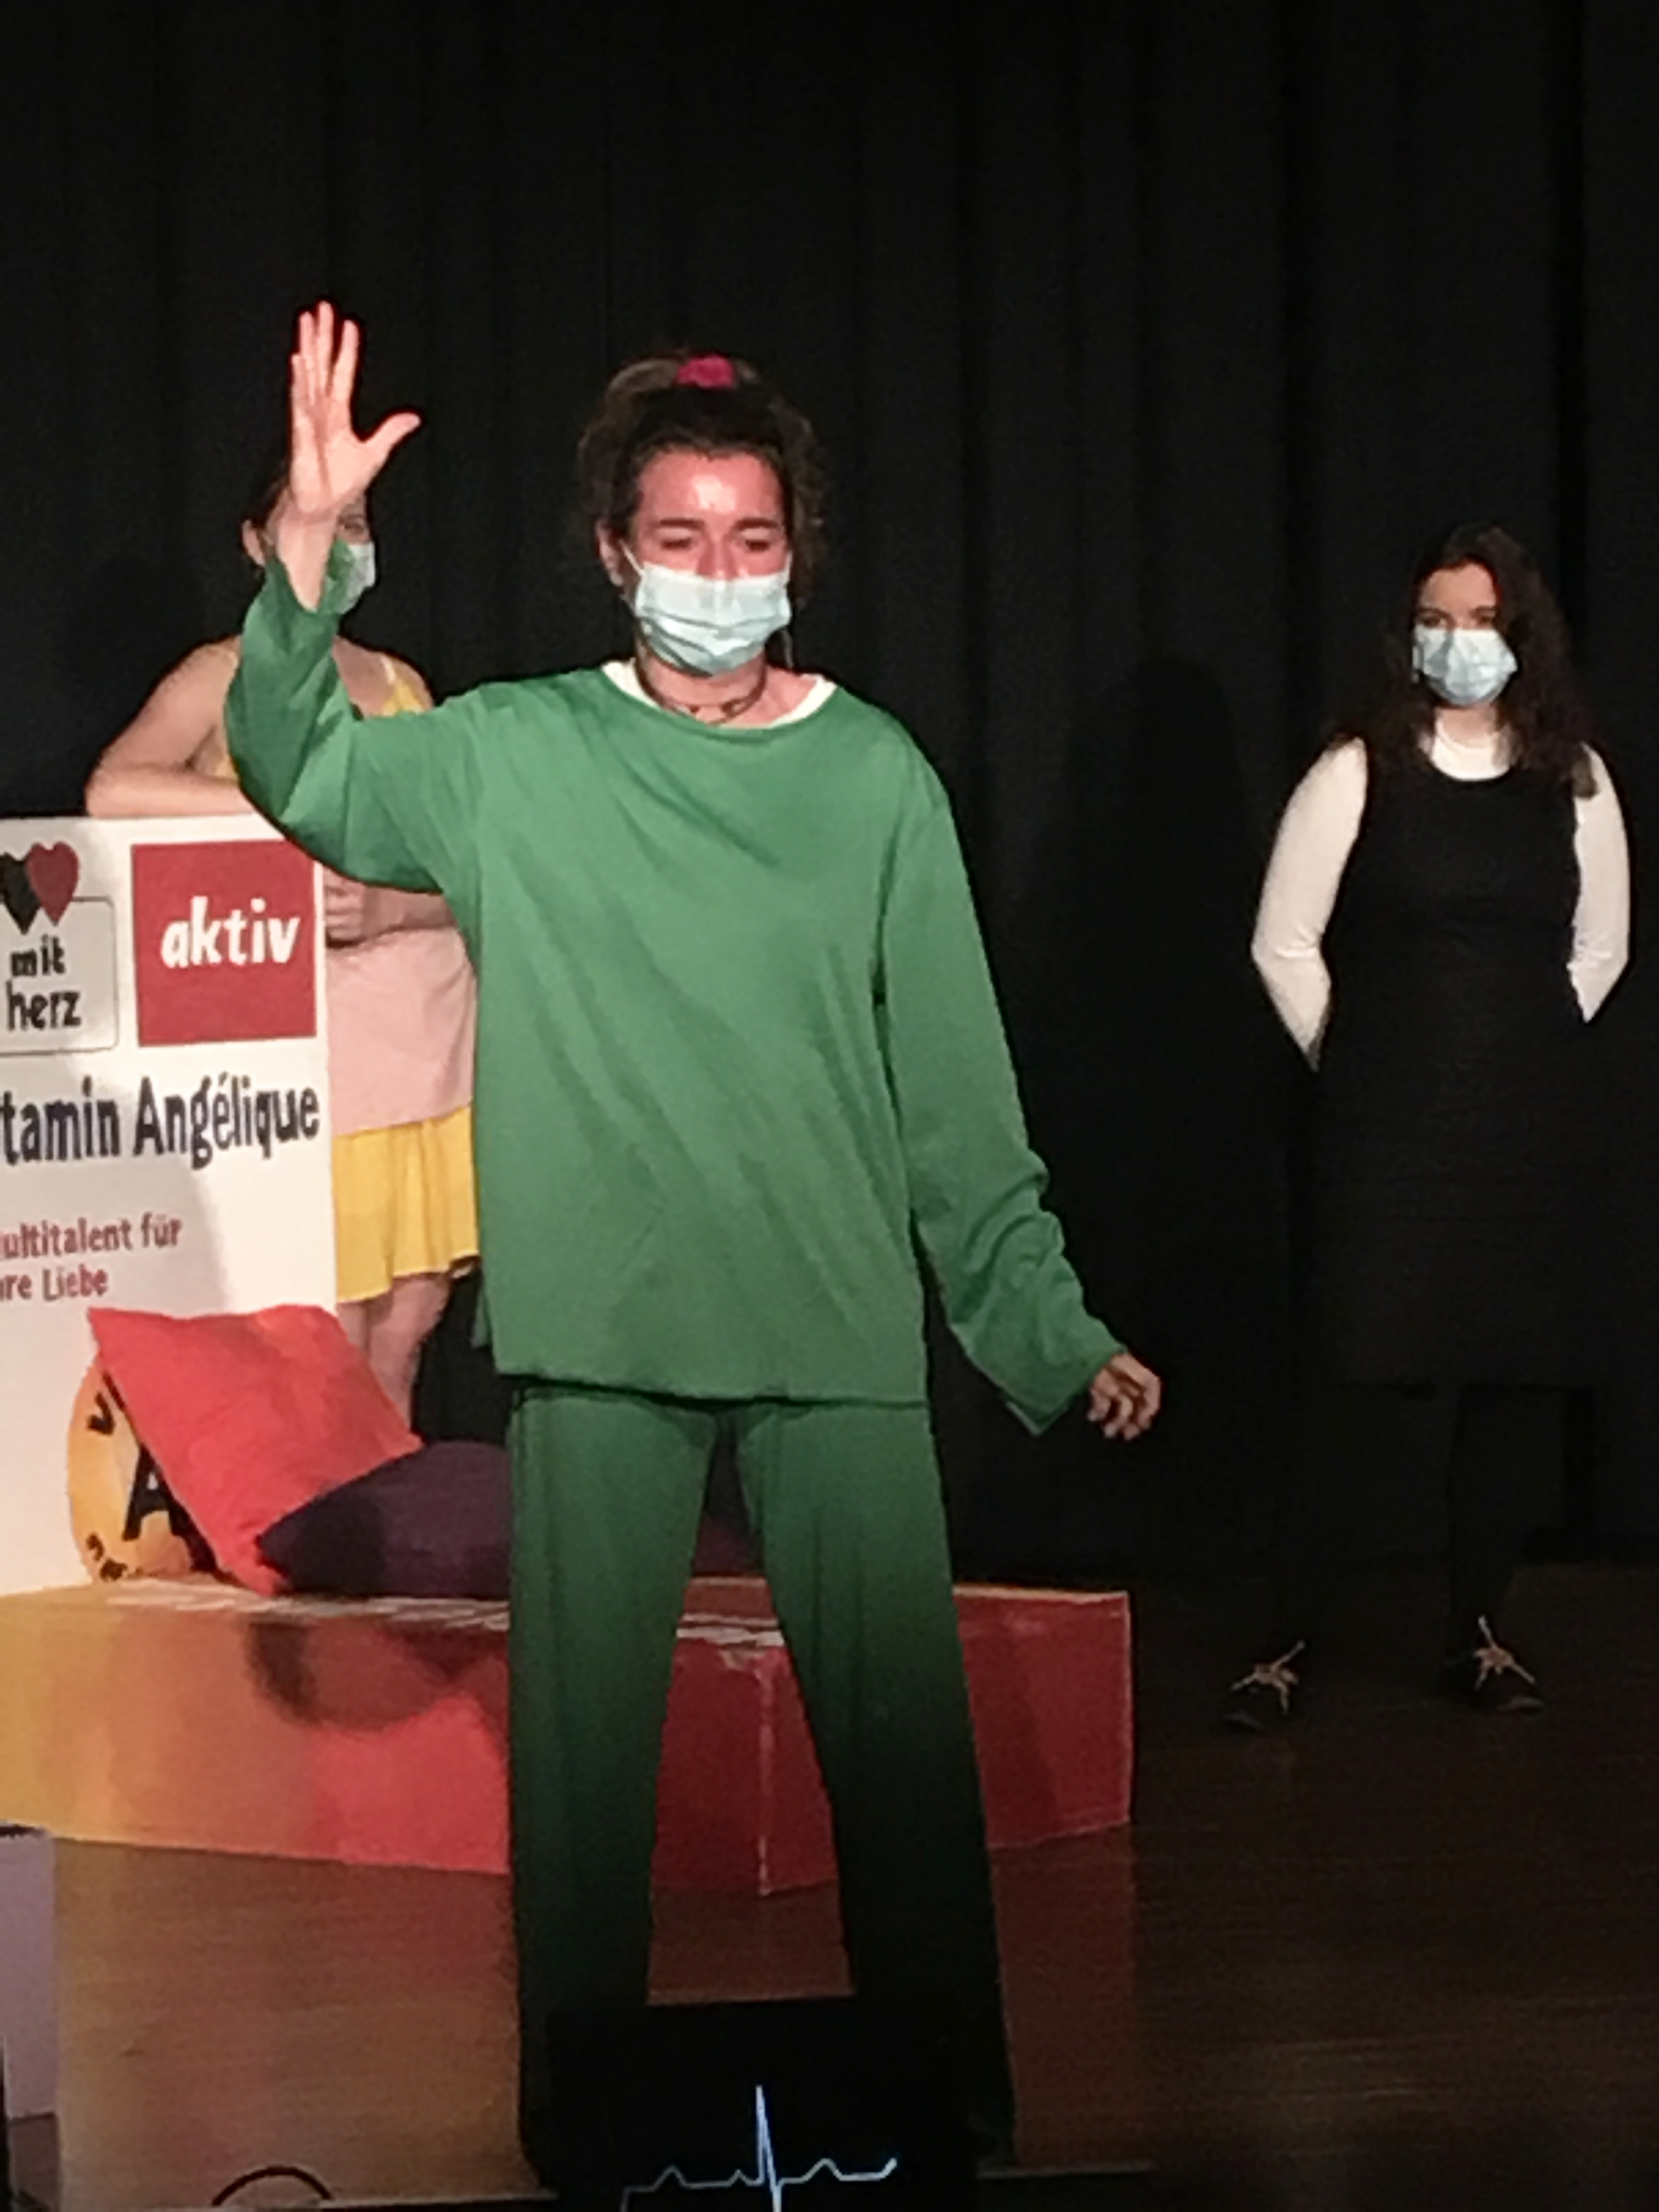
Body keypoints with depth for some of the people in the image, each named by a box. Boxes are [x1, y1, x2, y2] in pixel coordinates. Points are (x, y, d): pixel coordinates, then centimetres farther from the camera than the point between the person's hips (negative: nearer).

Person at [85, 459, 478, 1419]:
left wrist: (389, 909, -13)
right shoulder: (229, 675, 0)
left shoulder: (399, 683, 14)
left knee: (410, 1322, 7)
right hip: (316, 1040, -5)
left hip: (429, 1037, 5)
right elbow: (114, 791, -20)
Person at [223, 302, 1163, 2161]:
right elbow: (300, 775, -12)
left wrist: (1055, 1329, 5)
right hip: (600, 1329, 0)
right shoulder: (520, 759, 4)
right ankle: (583, 2101, 17)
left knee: (901, 1726, 3)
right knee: (583, 1727, 4)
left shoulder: (875, 776, 5)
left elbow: (956, 1095, 7)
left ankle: (947, 2091, 17)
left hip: (839, 1327, 1)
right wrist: (308, 542, -26)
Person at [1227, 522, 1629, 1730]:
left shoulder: (1573, 780, 7)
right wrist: (1354, 1060, 7)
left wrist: (1529, 1052, 14)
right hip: (1387, 1131, -3)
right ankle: (1292, 1639, -3)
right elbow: (1286, 943, 2)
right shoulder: (1360, 773, -1)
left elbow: (1600, 948, 17)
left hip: (1530, 1129, 3)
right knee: (1355, 1378, -9)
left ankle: (1479, 1631, 14)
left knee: (1519, 1380, 2)